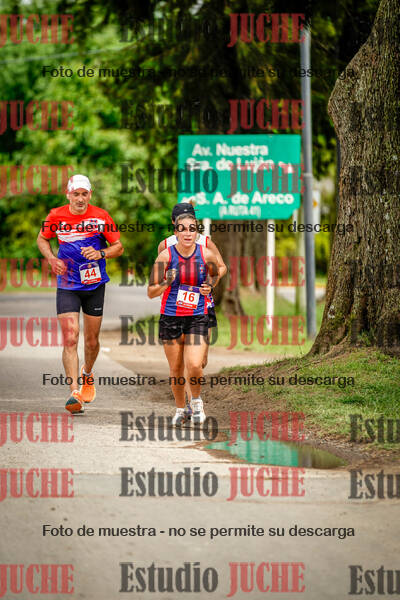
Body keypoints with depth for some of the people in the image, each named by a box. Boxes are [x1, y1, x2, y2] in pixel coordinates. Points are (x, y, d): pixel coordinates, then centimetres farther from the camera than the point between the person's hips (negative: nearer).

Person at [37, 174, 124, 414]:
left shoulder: (101, 216, -6)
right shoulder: (56, 216, -4)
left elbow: (118, 247, 1)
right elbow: (42, 239, 13)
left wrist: (101, 253, -19)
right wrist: (52, 259, -6)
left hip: (95, 285, 1)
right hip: (67, 285, -1)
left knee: (92, 341, 11)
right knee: (70, 338, -14)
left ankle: (88, 373, 42)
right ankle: (75, 393, -18)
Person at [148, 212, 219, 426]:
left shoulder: (207, 255, -4)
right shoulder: (166, 256, -8)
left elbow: (214, 274, 19)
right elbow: (151, 292, -5)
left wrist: (209, 286, -2)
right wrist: (167, 283, -25)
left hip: (197, 318, 0)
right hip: (170, 317, 0)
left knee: (194, 365, -15)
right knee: (176, 368, 7)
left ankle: (196, 401, 14)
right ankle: (180, 409, 29)